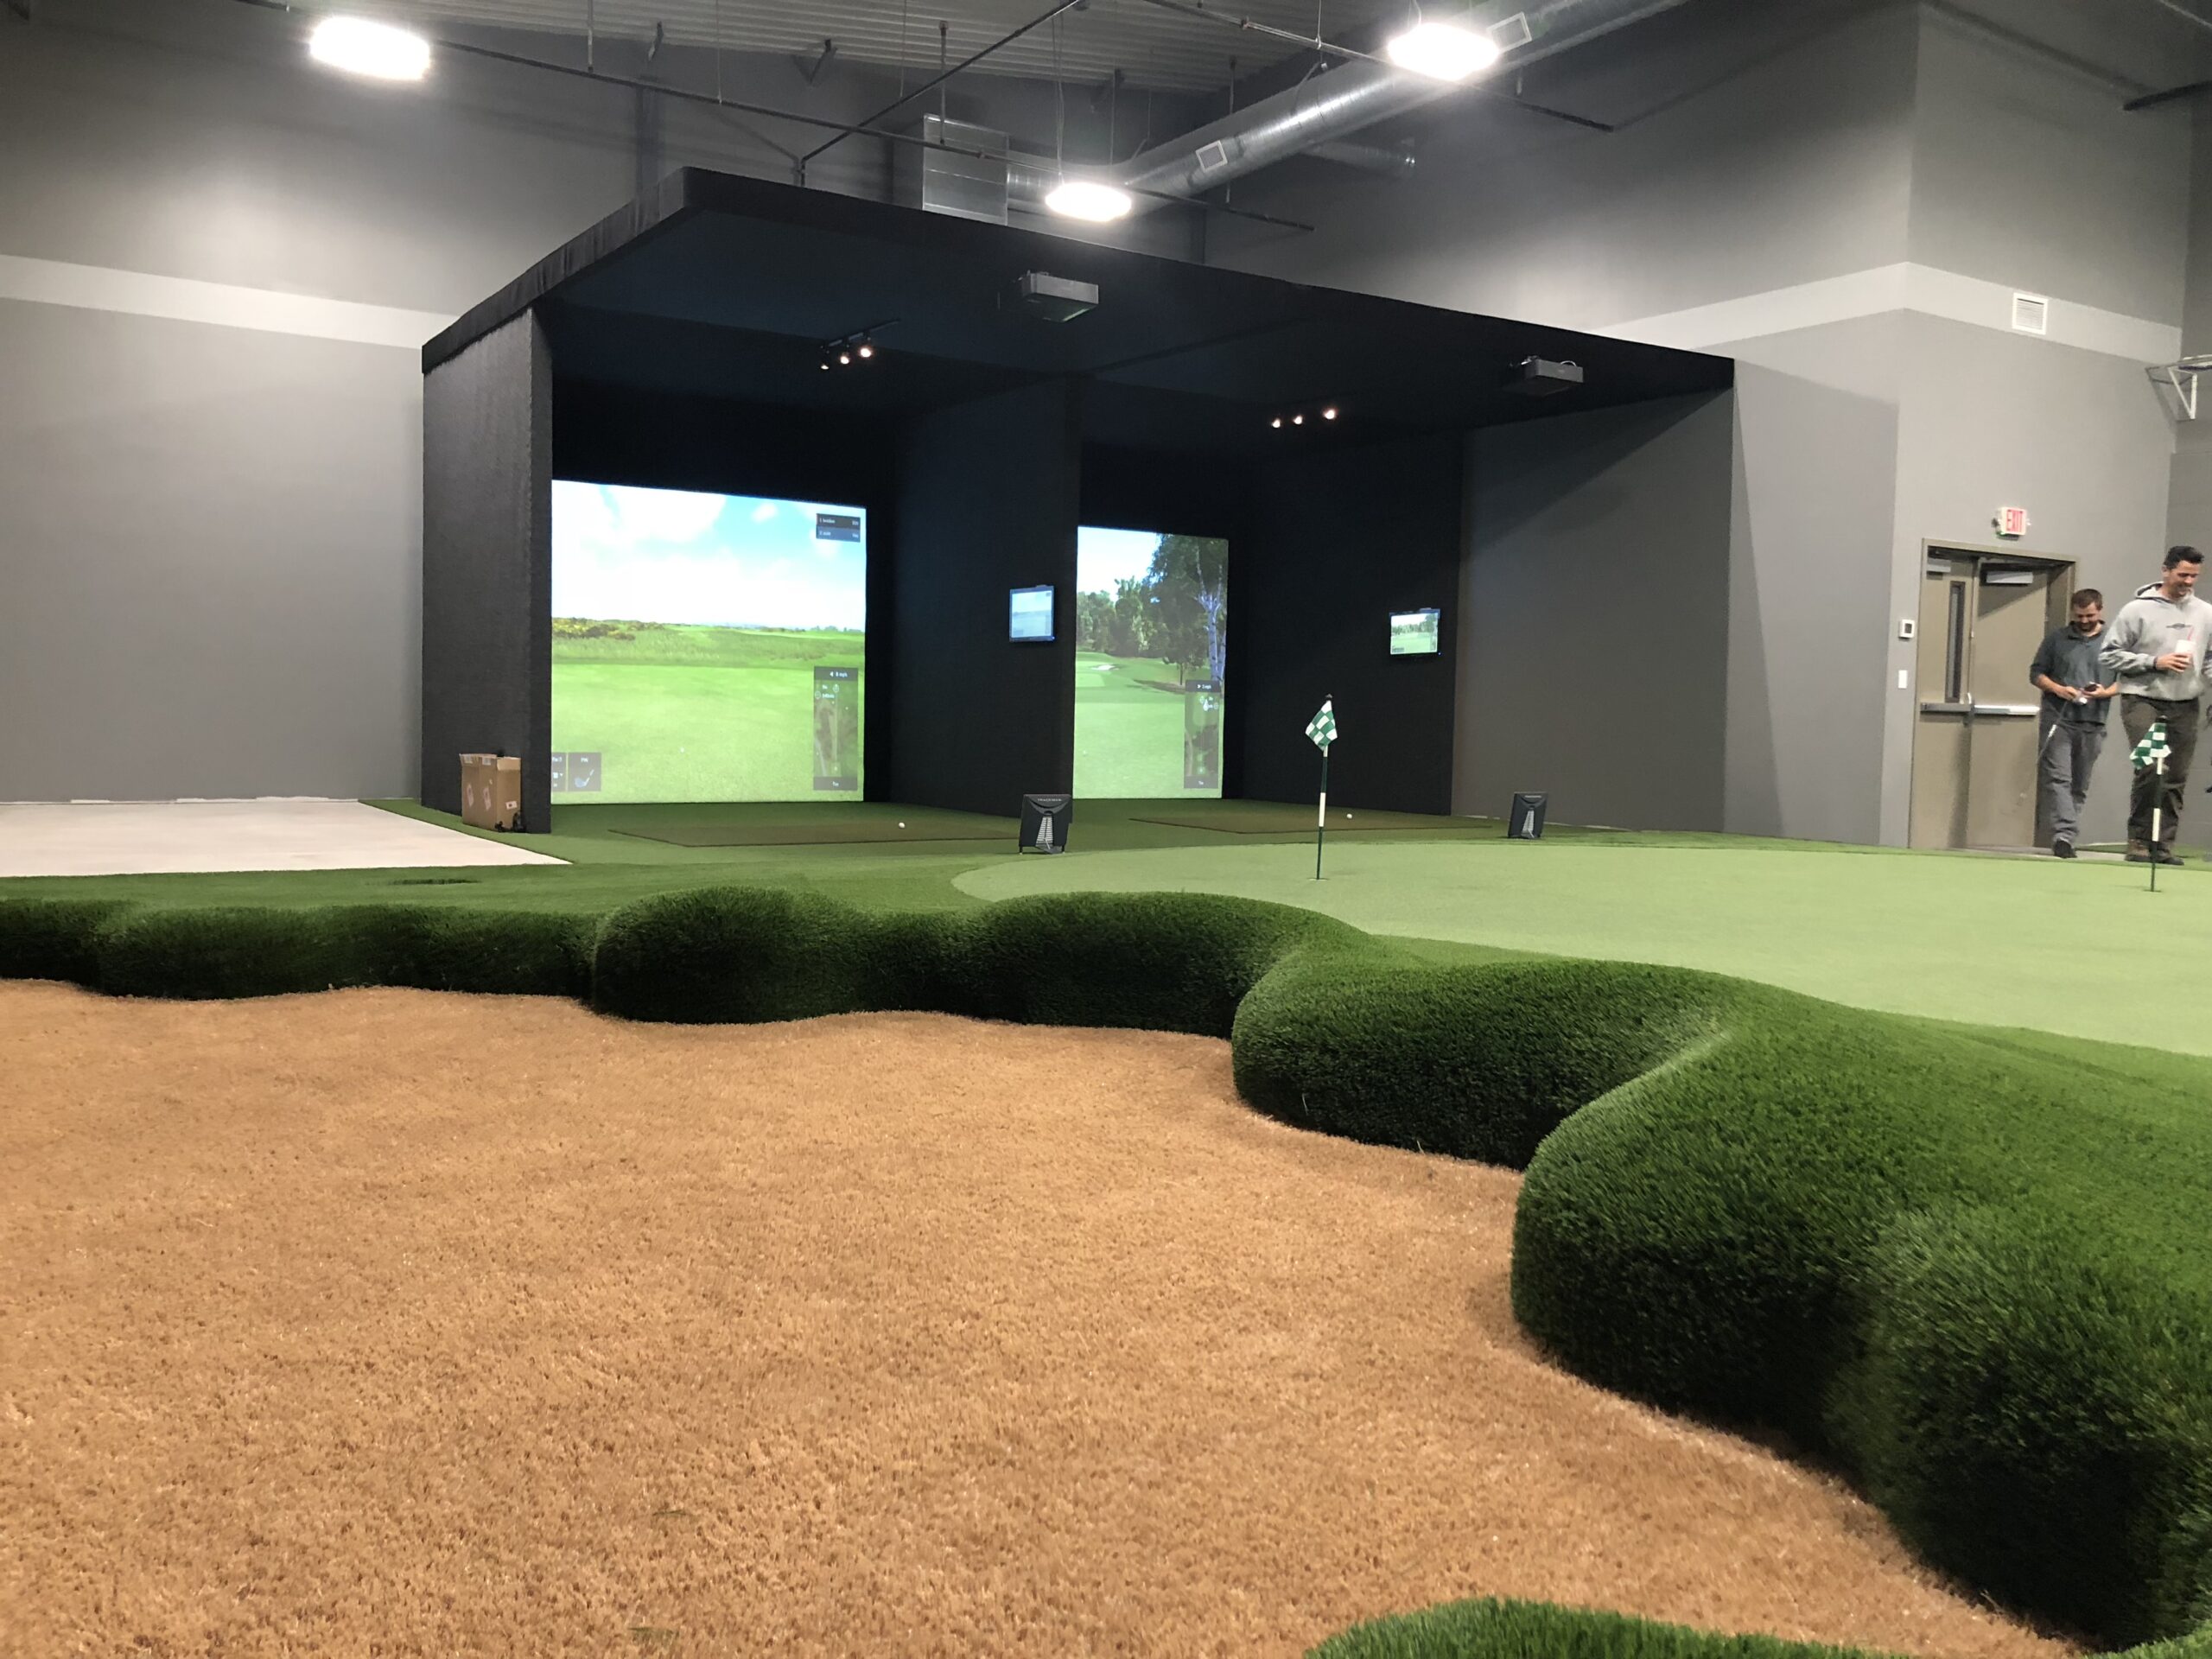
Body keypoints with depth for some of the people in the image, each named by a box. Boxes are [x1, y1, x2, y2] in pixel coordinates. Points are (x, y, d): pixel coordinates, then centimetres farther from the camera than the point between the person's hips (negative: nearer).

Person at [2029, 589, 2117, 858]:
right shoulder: (2057, 639, 10)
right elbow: (2036, 673, 10)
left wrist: (2107, 692, -10)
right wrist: (2058, 689, -8)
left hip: (2093, 724, 1)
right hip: (2058, 720, -1)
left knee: (2080, 784, 6)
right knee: (2057, 778, -13)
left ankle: (2066, 836, 13)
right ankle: (2063, 834, -20)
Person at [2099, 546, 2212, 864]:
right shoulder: (2137, 610, -2)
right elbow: (2109, 654, -3)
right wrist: (2154, 662, -11)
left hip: (2186, 705, 4)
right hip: (2143, 699, -4)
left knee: (2176, 778, 4)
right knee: (2150, 769, -15)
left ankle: (2164, 844, 11)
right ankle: (2138, 840, -3)